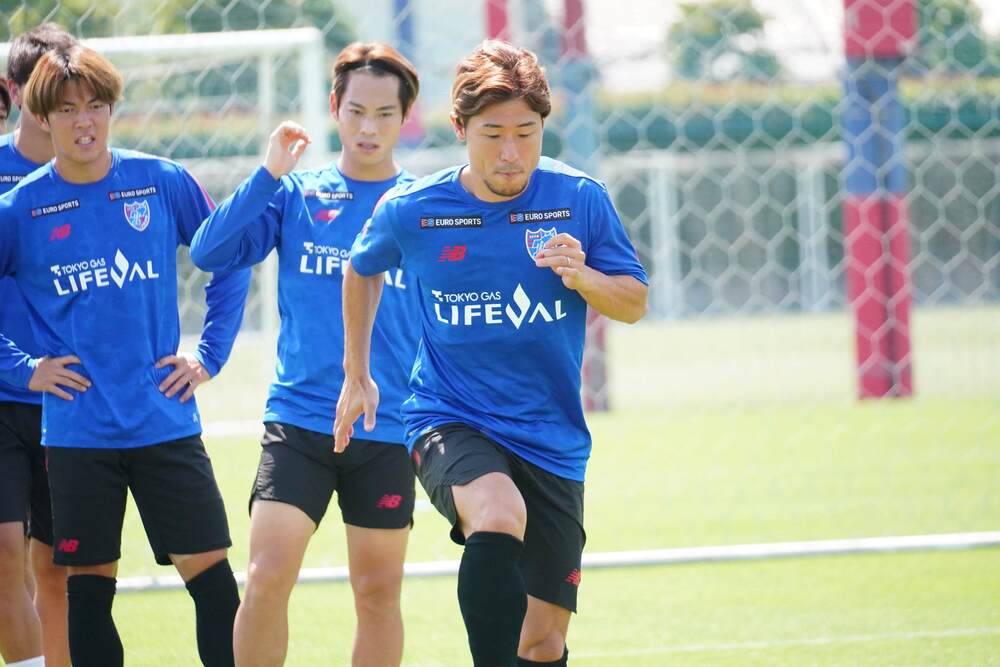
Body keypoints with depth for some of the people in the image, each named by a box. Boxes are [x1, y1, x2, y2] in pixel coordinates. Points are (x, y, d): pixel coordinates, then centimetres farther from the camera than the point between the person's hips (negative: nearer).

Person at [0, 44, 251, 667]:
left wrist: (210, 355, 5)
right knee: (88, 590, 4)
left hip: (167, 423, 0)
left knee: (211, 574, -3)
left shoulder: (164, 183, 0)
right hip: (76, 433, 0)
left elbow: (231, 263, 11)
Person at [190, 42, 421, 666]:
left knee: (379, 592, 6)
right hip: (298, 420, 0)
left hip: (389, 430, 0)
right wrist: (269, 175, -11)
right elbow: (209, 252, -5)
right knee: (267, 579, -11)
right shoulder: (297, 192, 5)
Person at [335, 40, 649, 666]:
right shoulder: (411, 210, -4)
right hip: (448, 422, -2)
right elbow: (363, 270, 18)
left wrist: (583, 277, -19)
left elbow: (635, 302, 1)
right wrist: (357, 375, 21)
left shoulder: (581, 199, -5)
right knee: (500, 517, -37)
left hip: (552, 443, 2)